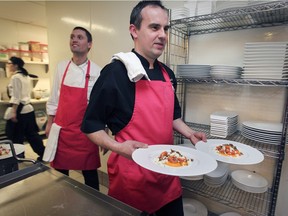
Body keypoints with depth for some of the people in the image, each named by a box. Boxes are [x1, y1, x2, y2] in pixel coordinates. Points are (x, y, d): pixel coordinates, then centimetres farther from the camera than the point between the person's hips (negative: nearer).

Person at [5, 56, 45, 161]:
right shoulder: (26, 76, 13)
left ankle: (19, 155, 22)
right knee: (31, 133, 12)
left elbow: (16, 97, -18)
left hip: (20, 109, -9)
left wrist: (14, 112, -17)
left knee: (15, 135, 8)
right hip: (29, 108, 9)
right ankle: (43, 154, 15)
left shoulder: (15, 77, -13)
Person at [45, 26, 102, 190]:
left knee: (89, 171, 9)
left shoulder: (97, 71, -8)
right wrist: (50, 123, 12)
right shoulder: (61, 67, 5)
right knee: (59, 170, 18)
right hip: (61, 128, 4)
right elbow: (55, 97, 11)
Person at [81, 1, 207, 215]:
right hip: (132, 174, -6)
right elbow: (91, 125, -11)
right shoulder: (115, 72, -17)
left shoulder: (167, 74, 5)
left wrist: (189, 133, 2)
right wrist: (118, 147, -26)